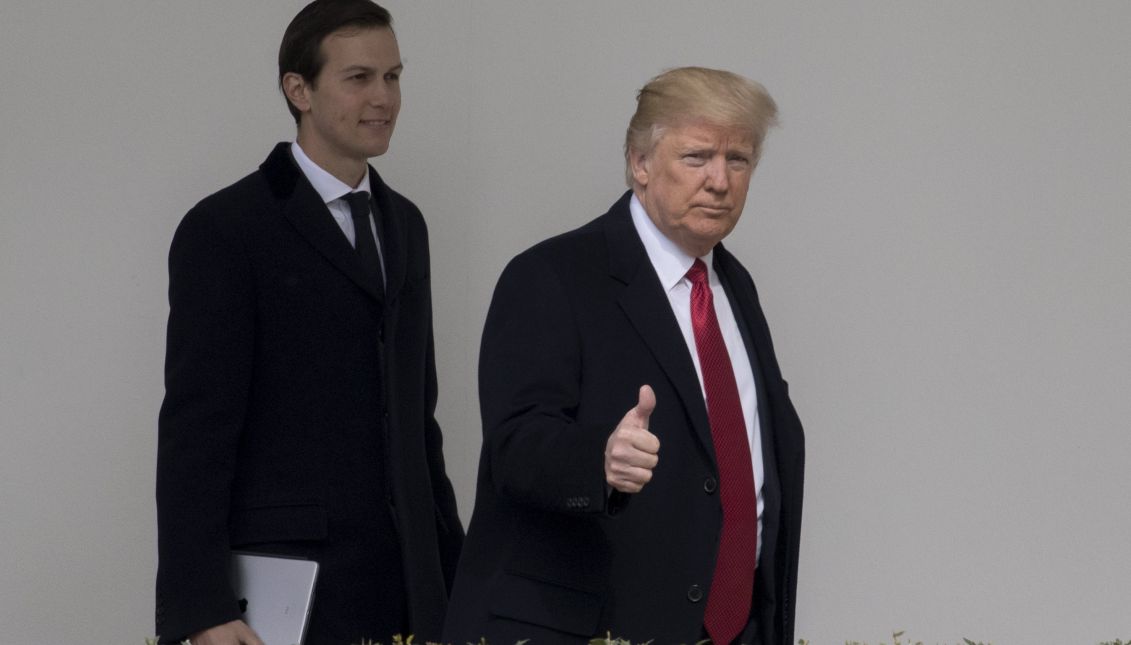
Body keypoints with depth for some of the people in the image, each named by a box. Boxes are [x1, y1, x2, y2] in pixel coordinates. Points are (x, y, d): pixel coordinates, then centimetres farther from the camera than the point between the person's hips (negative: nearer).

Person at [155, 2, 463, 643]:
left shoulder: (404, 224, 16)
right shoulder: (225, 230, -5)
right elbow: (196, 426, -10)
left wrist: (455, 566, 17)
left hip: (409, 584, 6)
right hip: (290, 586, -6)